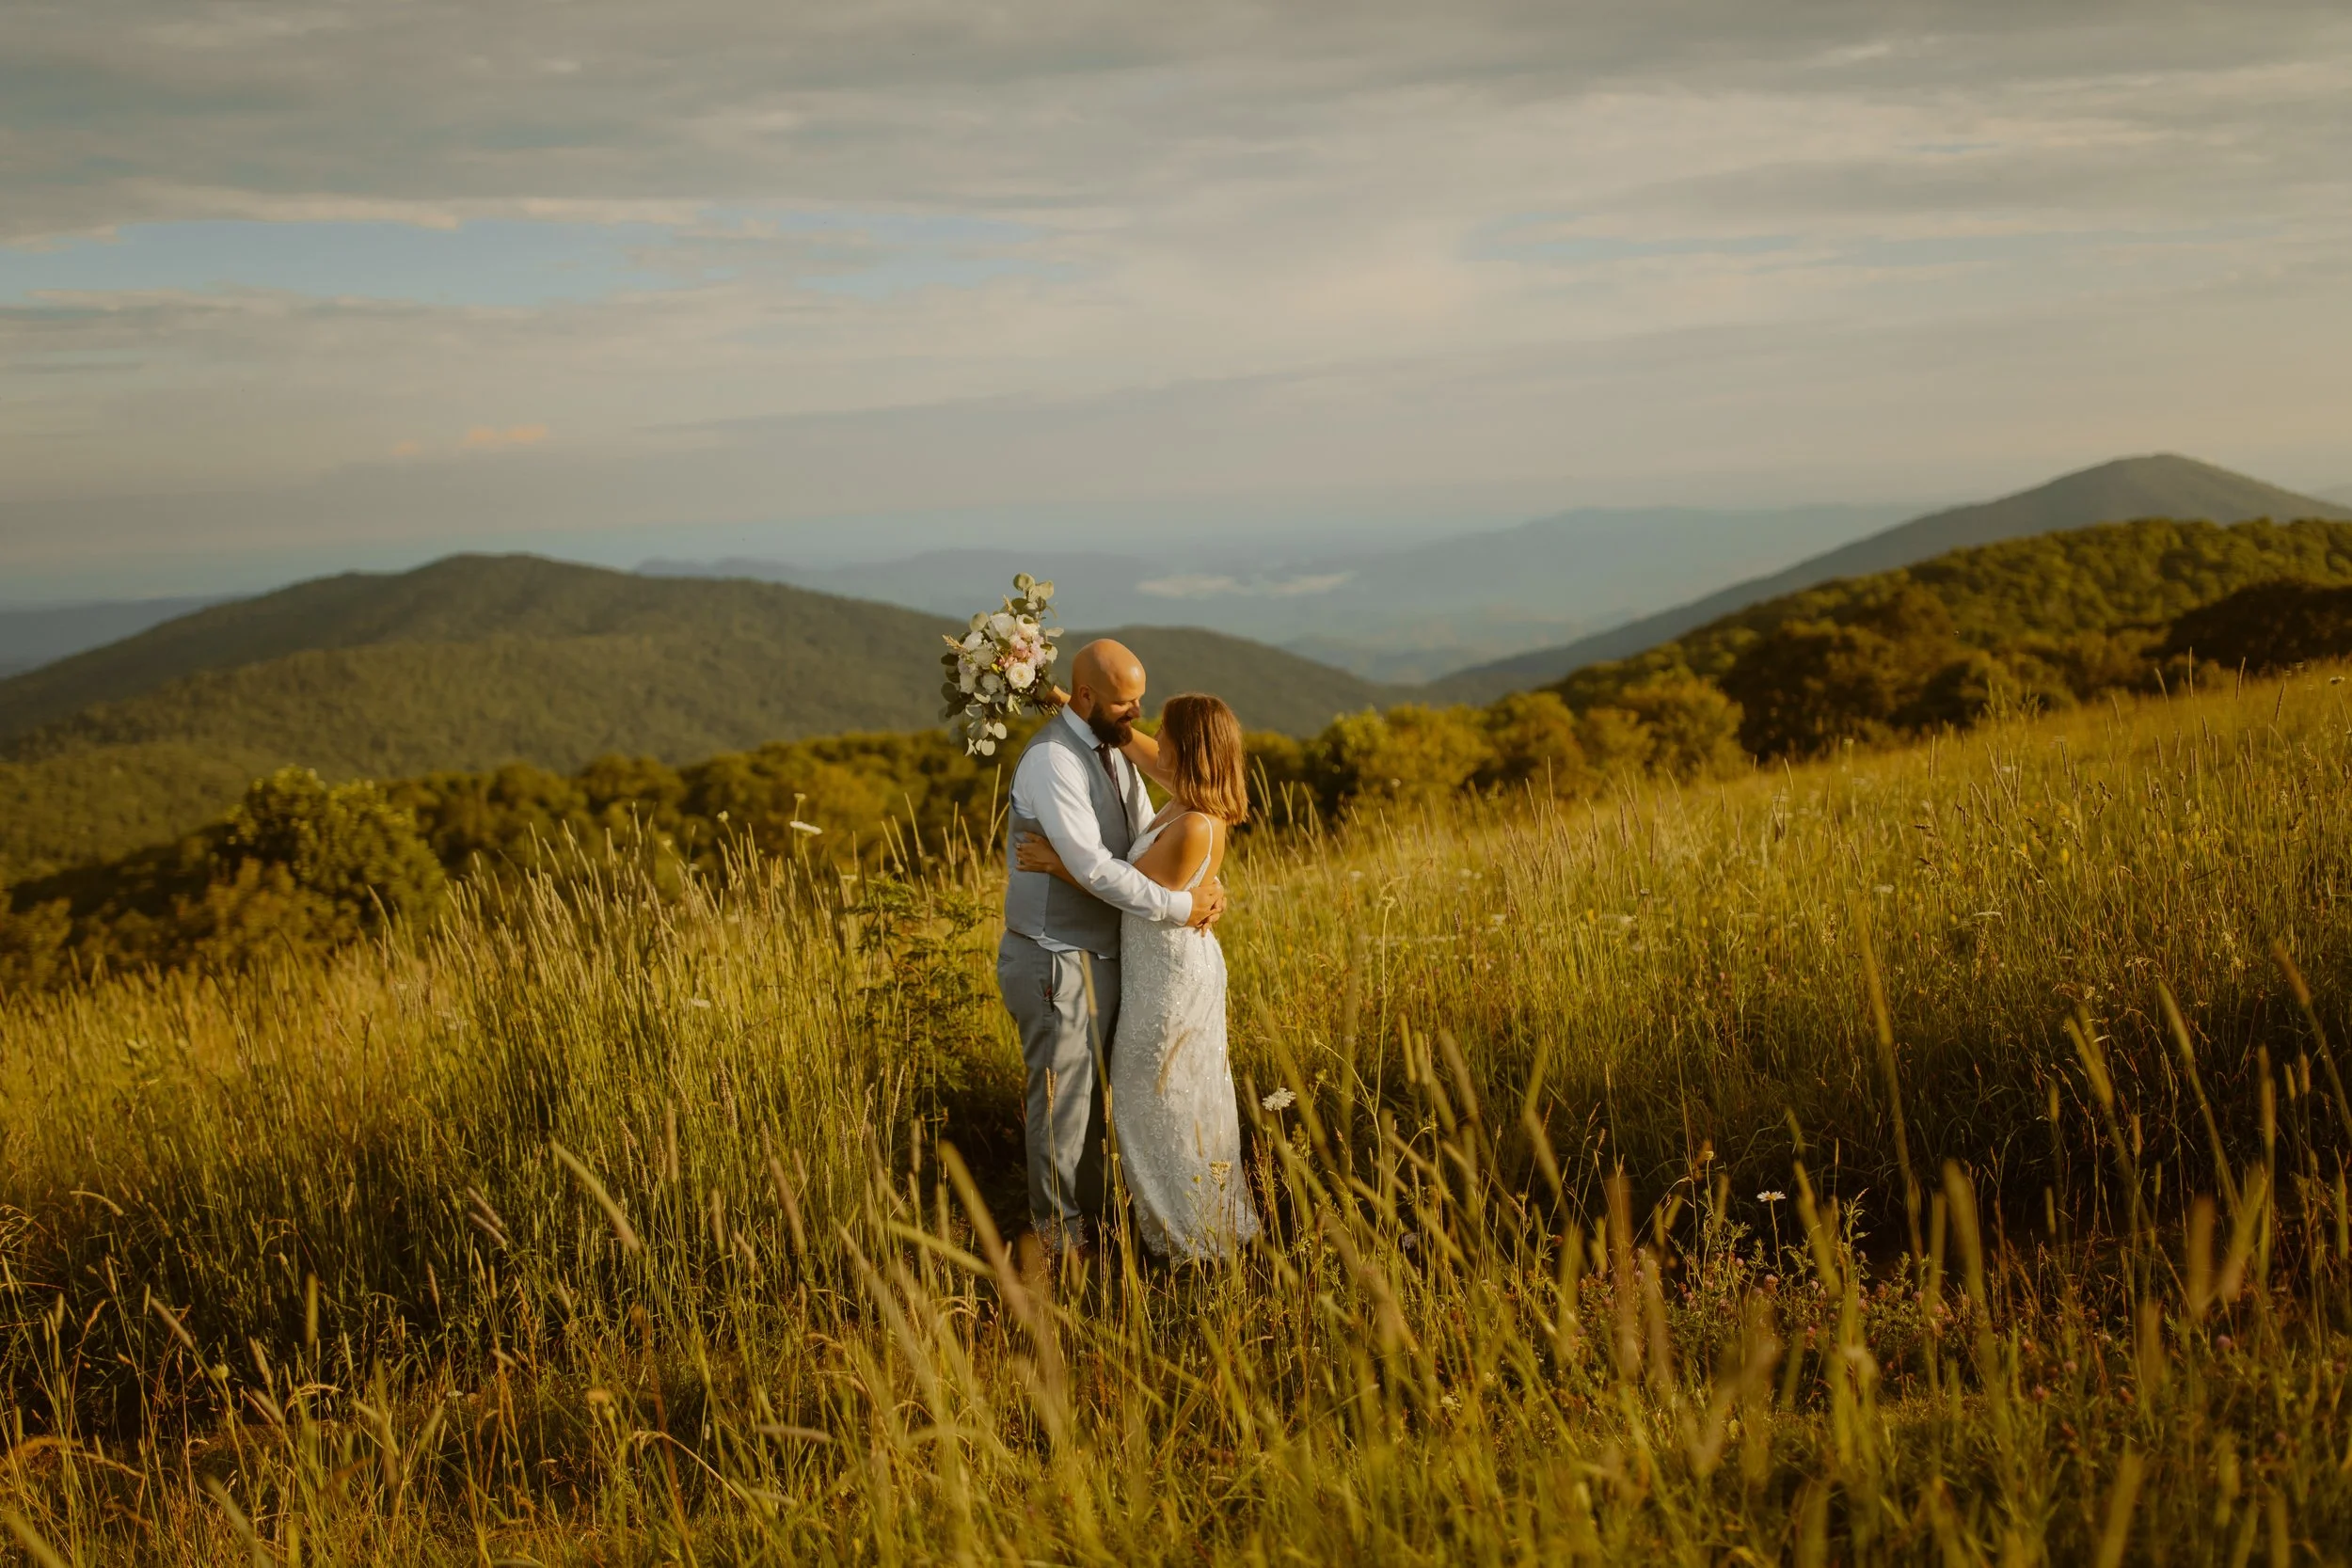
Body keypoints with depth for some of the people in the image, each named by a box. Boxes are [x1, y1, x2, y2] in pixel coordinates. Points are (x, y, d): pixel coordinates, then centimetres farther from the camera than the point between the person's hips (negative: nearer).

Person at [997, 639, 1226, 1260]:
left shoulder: (1115, 750, 9)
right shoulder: (1051, 760, -22)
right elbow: (1093, 866, -28)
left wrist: (1208, 885, -8)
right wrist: (1179, 907, -21)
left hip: (1101, 954, 8)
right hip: (1055, 959, -8)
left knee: (1088, 1090, 17)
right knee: (1062, 1095, 4)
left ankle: (1089, 1212, 29)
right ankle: (1059, 1230, 17)